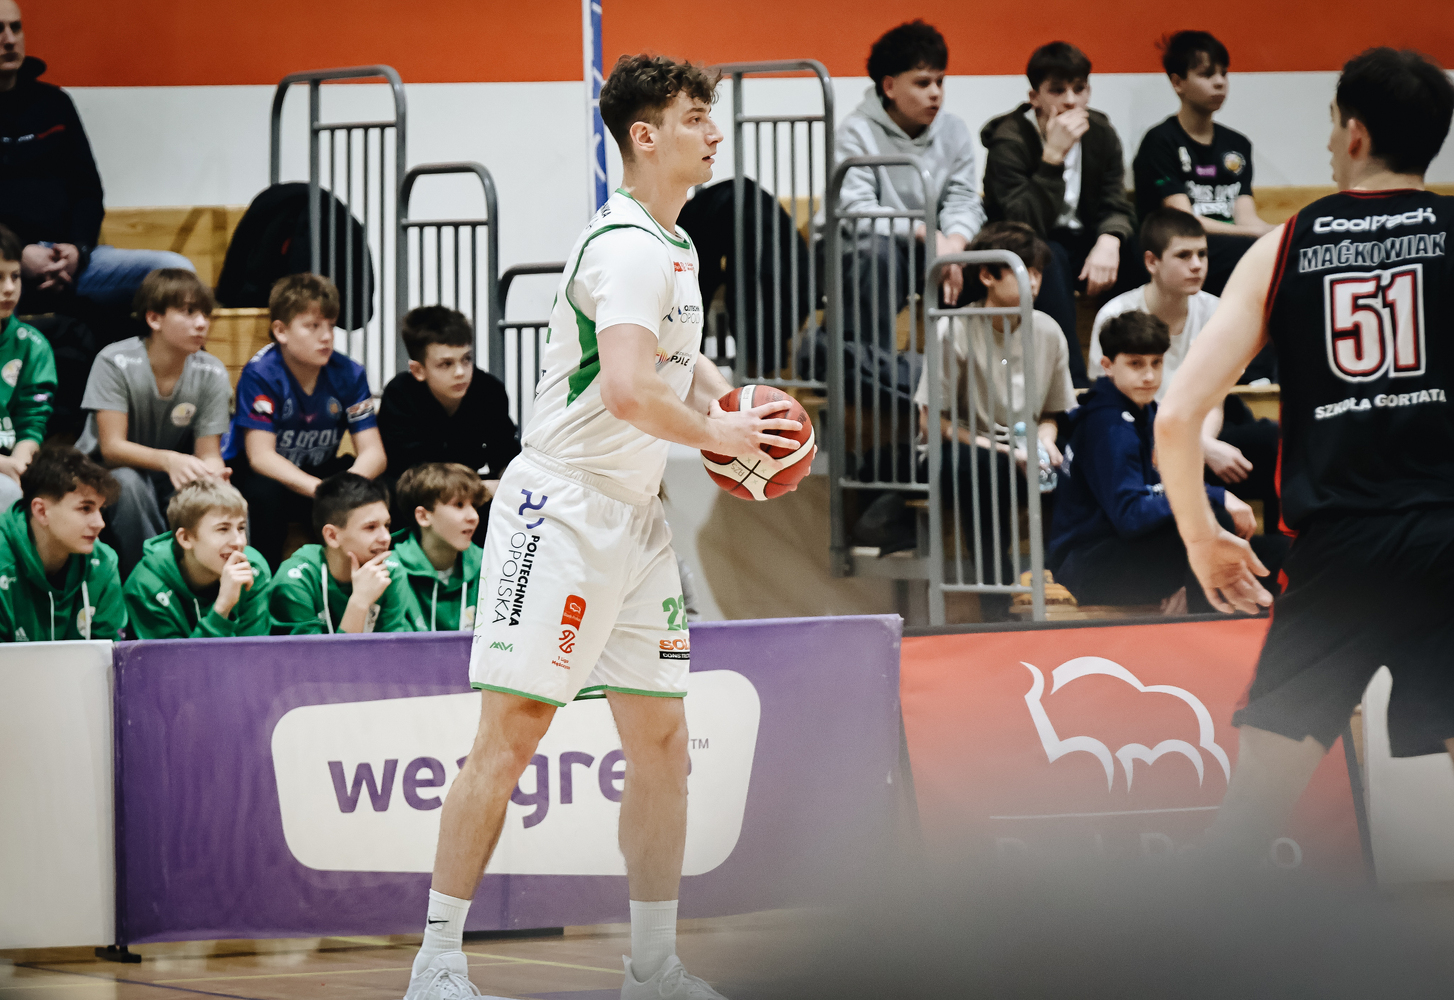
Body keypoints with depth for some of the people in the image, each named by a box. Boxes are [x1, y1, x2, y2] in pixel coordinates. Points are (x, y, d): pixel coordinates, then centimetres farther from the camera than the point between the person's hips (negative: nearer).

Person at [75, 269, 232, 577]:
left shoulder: (211, 374, -8)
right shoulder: (115, 363, -18)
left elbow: (209, 455, -8)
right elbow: (112, 448, -24)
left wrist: (214, 475, -35)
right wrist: (168, 460, -43)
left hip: (170, 481, 3)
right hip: (106, 474, -2)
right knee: (127, 482, -38)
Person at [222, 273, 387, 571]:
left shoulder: (348, 374, -10)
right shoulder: (260, 375, -22)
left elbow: (373, 452, -14)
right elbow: (260, 456, -28)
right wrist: (320, 489, -44)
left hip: (315, 474, 4)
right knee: (264, 490, -37)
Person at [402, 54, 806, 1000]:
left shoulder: (675, 247, 15)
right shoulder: (630, 248, -16)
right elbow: (626, 391, -29)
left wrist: (725, 407, 13)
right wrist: (718, 434, -14)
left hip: (636, 519, 10)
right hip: (563, 507, -10)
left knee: (662, 738, 8)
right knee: (512, 734, -9)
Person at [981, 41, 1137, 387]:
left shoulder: (1100, 134, 0)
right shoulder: (1009, 140, -18)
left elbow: (1114, 206, -4)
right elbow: (1024, 226, -28)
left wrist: (1109, 241, -29)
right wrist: (1053, 155, -34)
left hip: (1079, 243, 5)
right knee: (1050, 258, -39)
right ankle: (1074, 383, -42)